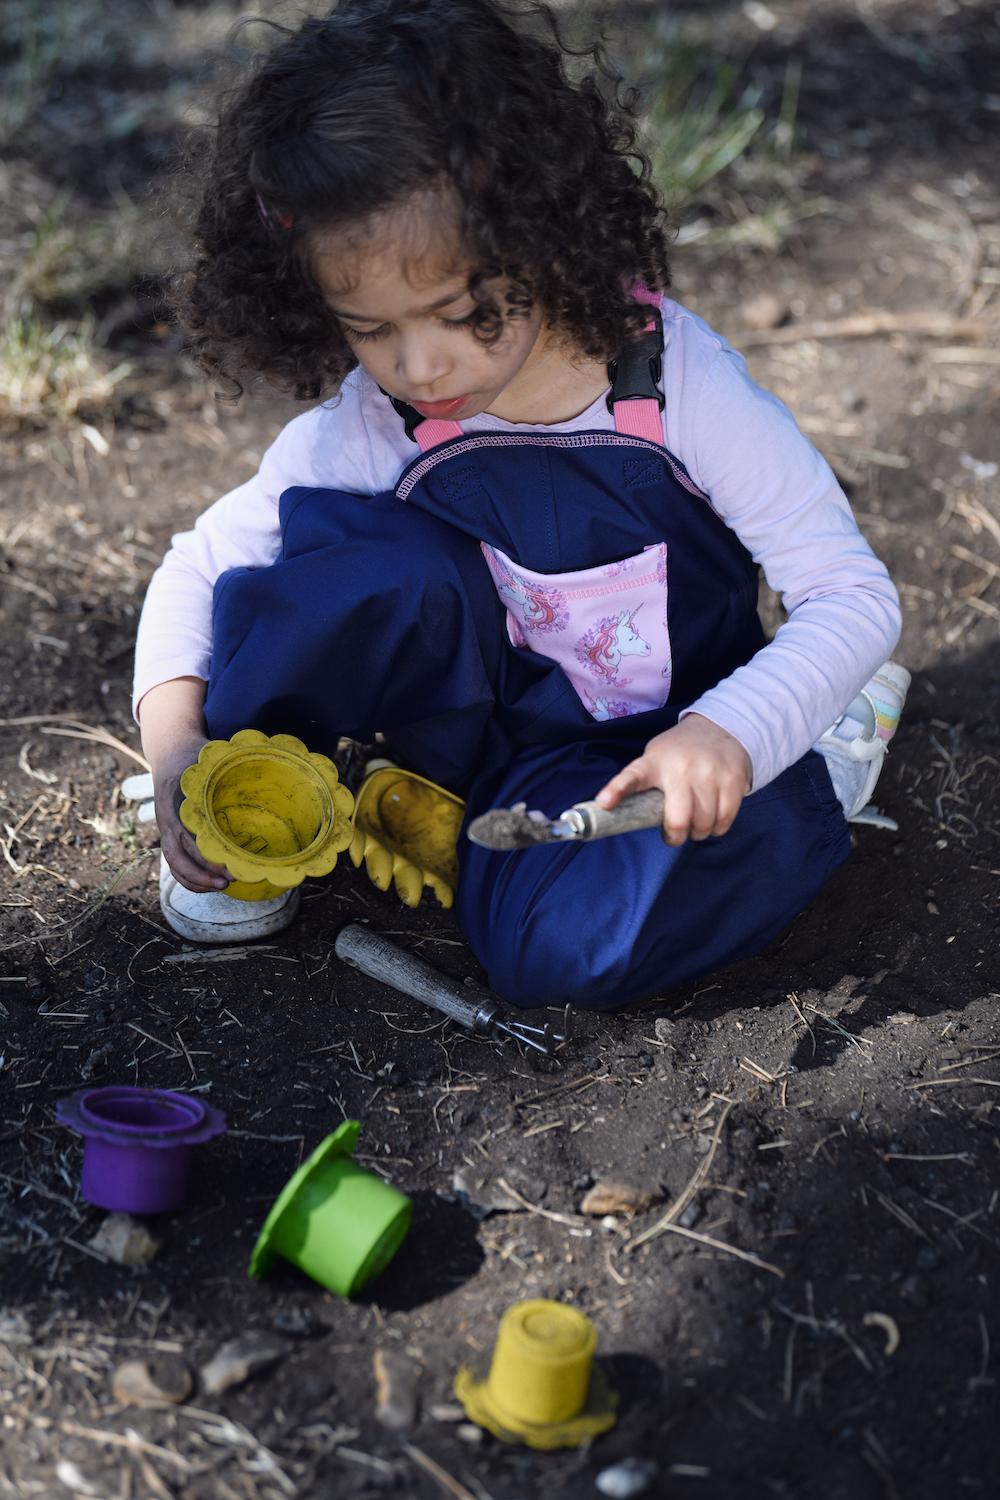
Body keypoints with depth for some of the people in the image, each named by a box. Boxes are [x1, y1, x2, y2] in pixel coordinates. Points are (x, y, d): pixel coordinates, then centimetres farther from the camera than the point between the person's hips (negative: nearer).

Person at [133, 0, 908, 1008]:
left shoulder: (671, 377, -22)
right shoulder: (364, 427, -15)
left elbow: (856, 597, -19)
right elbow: (201, 565, -1)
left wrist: (728, 732, -36)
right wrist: (177, 746, -18)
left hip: (650, 745, -1)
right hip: (483, 718, 2)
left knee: (558, 947, -32)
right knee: (357, 558, -29)